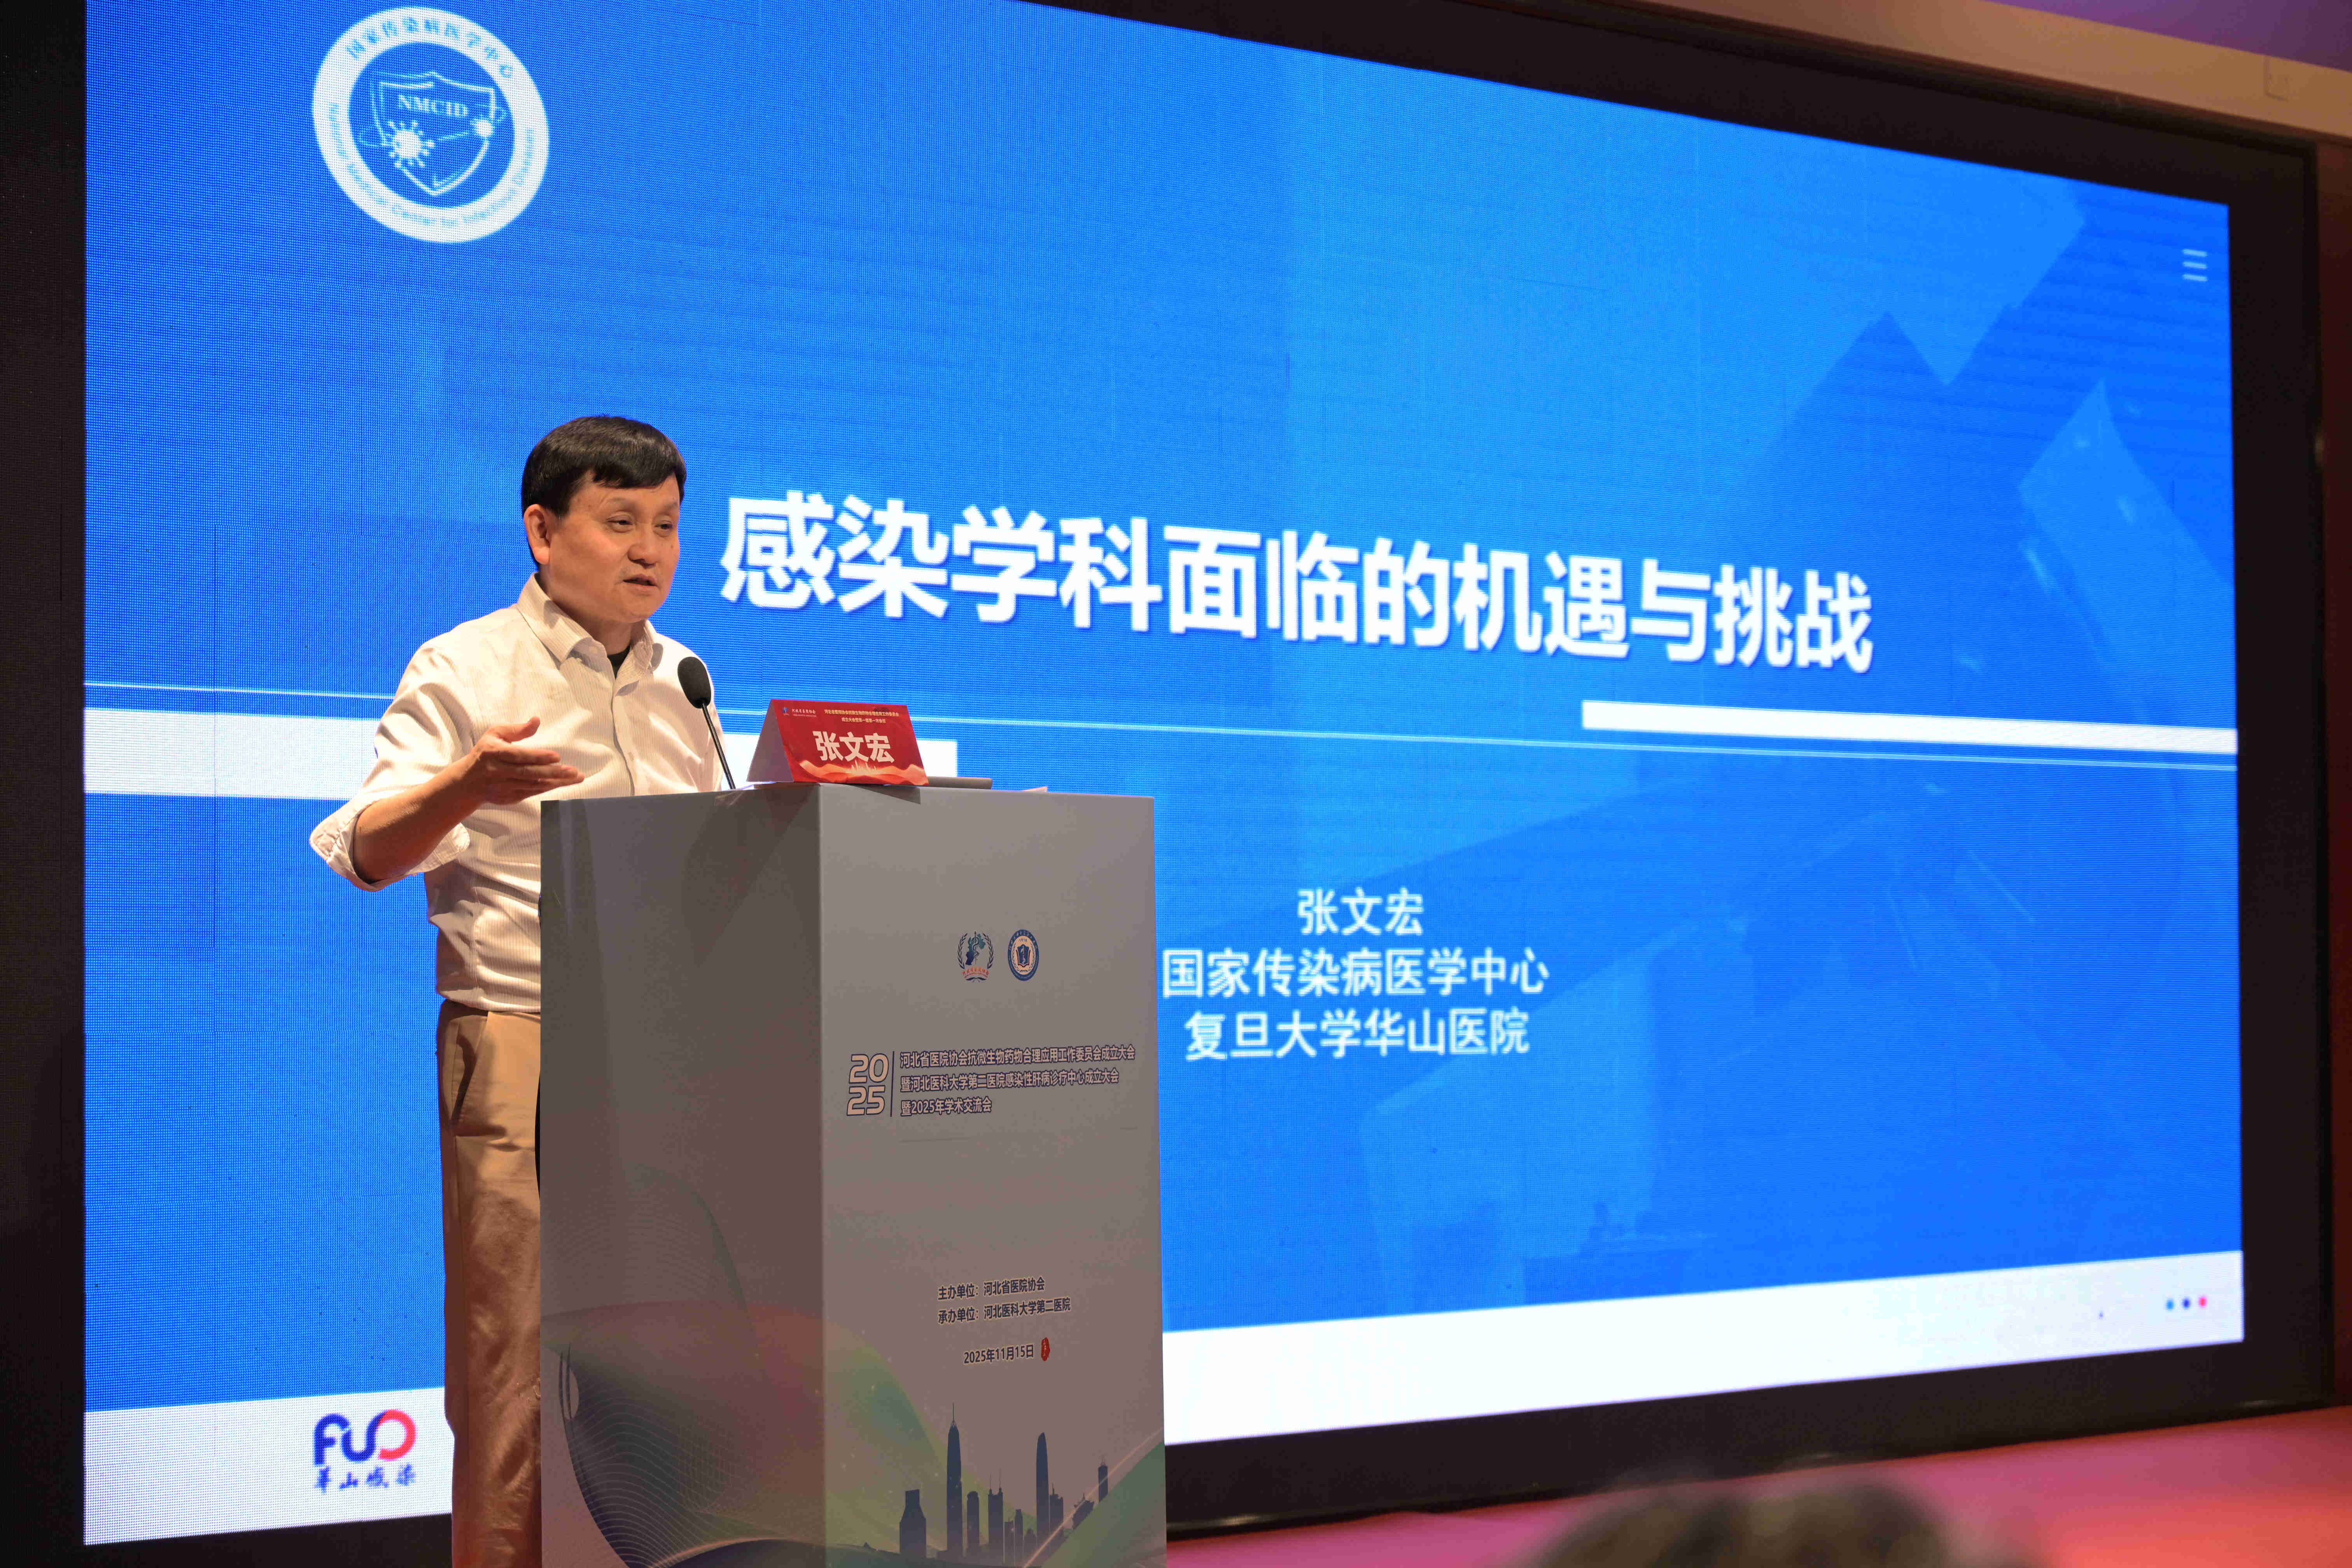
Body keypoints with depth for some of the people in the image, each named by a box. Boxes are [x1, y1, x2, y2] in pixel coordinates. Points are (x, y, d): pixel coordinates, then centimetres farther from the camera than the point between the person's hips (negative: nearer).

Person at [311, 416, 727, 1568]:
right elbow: (368, 854, -8)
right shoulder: (463, 672, 2)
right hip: (521, 1052, -4)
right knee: (518, 1368, -5)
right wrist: (469, 785, -27)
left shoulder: (684, 683, 17)